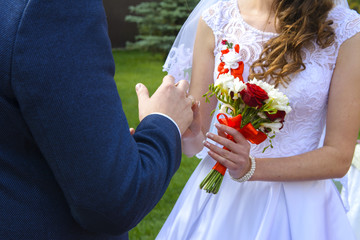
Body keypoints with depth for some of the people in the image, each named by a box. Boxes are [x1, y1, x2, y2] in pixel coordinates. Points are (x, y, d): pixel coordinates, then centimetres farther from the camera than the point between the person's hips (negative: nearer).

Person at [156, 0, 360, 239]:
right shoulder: (215, 20, -8)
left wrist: (251, 168, -26)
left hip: (294, 206, -2)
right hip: (219, 195, 3)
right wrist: (190, 136, -28)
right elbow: (197, 139, -5)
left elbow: (339, 157, -13)